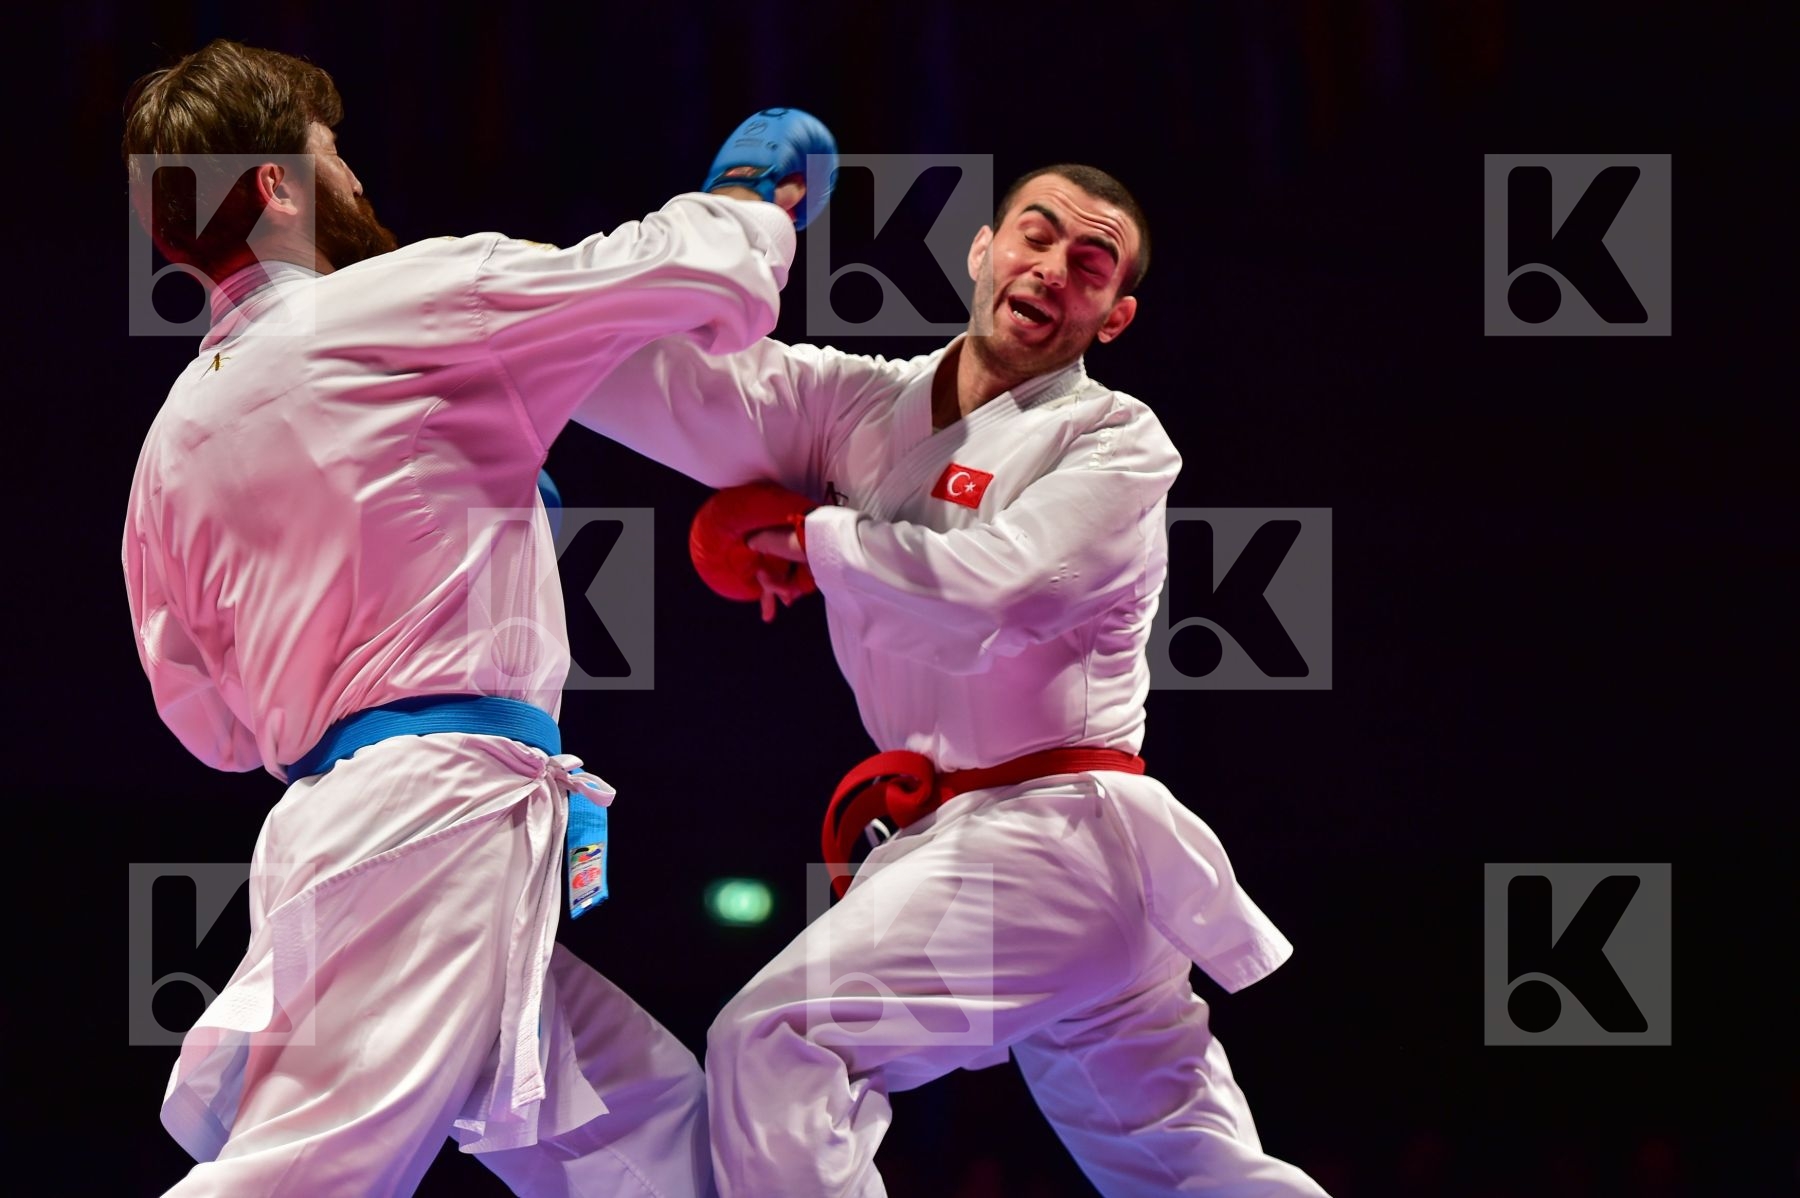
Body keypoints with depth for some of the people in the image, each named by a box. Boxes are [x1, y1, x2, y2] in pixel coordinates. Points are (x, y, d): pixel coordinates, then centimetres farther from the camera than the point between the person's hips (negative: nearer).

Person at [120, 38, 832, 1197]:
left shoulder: (173, 447, 16)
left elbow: (208, 717, 23)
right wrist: (746, 204, 22)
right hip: (444, 812, -8)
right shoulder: (401, 304, -3)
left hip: (324, 819, 8)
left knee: (639, 1104, 20)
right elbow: (693, 276, 0)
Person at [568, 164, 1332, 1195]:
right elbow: (667, 382, -3)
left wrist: (811, 540, -10)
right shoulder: (864, 406, 8)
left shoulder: (1117, 444, -7)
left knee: (773, 1048, -19)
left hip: (1046, 839, -7)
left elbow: (985, 593, -24)